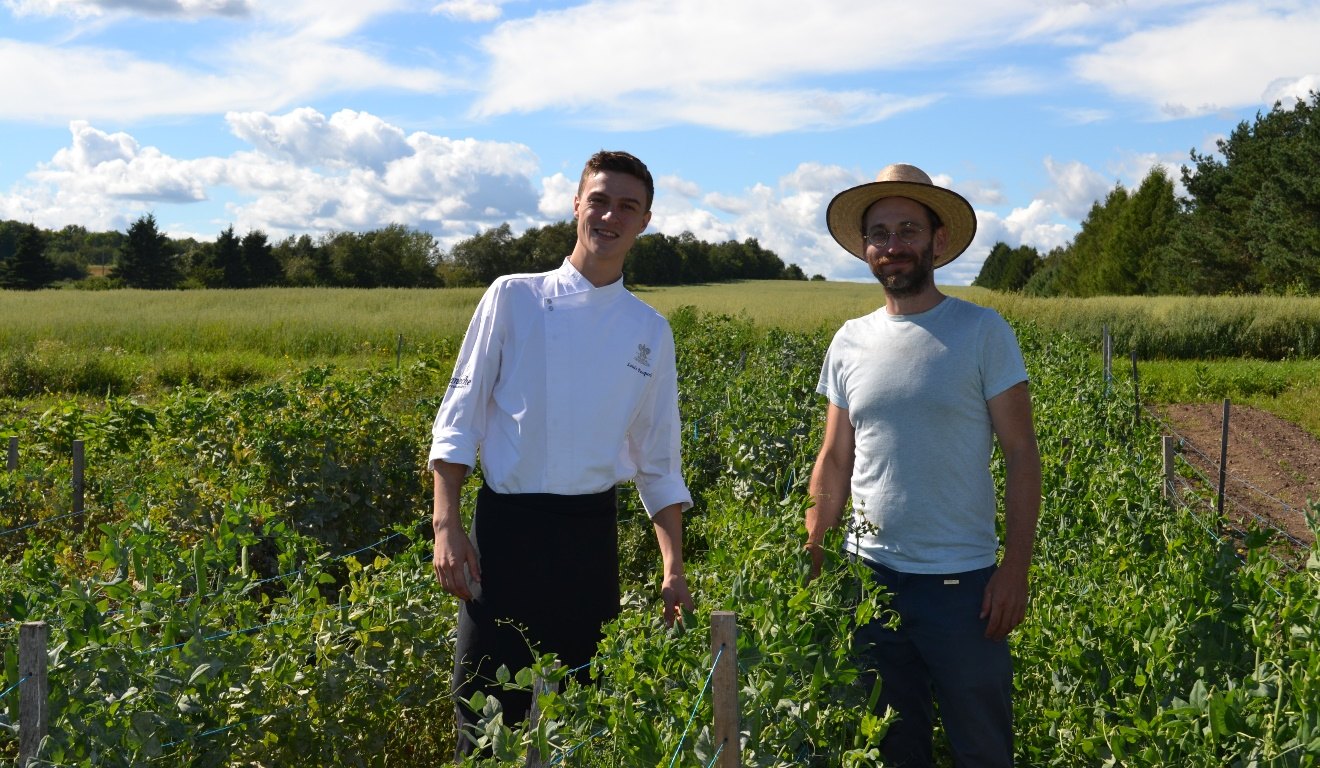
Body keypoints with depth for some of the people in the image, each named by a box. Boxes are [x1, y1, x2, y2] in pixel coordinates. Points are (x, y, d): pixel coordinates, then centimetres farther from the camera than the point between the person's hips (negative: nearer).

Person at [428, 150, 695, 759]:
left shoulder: (650, 331, 7)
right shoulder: (513, 297, 0)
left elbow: (658, 461, 11)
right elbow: (458, 419, 0)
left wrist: (673, 567, 5)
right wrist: (446, 526, -8)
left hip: (591, 533, 2)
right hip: (506, 525, -2)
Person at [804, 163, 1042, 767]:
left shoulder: (982, 333, -6)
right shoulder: (849, 343, 5)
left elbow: (1021, 455, -6)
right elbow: (835, 462, 10)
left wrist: (1015, 570, -11)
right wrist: (808, 559, 5)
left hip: (961, 579, -3)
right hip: (869, 575, 4)